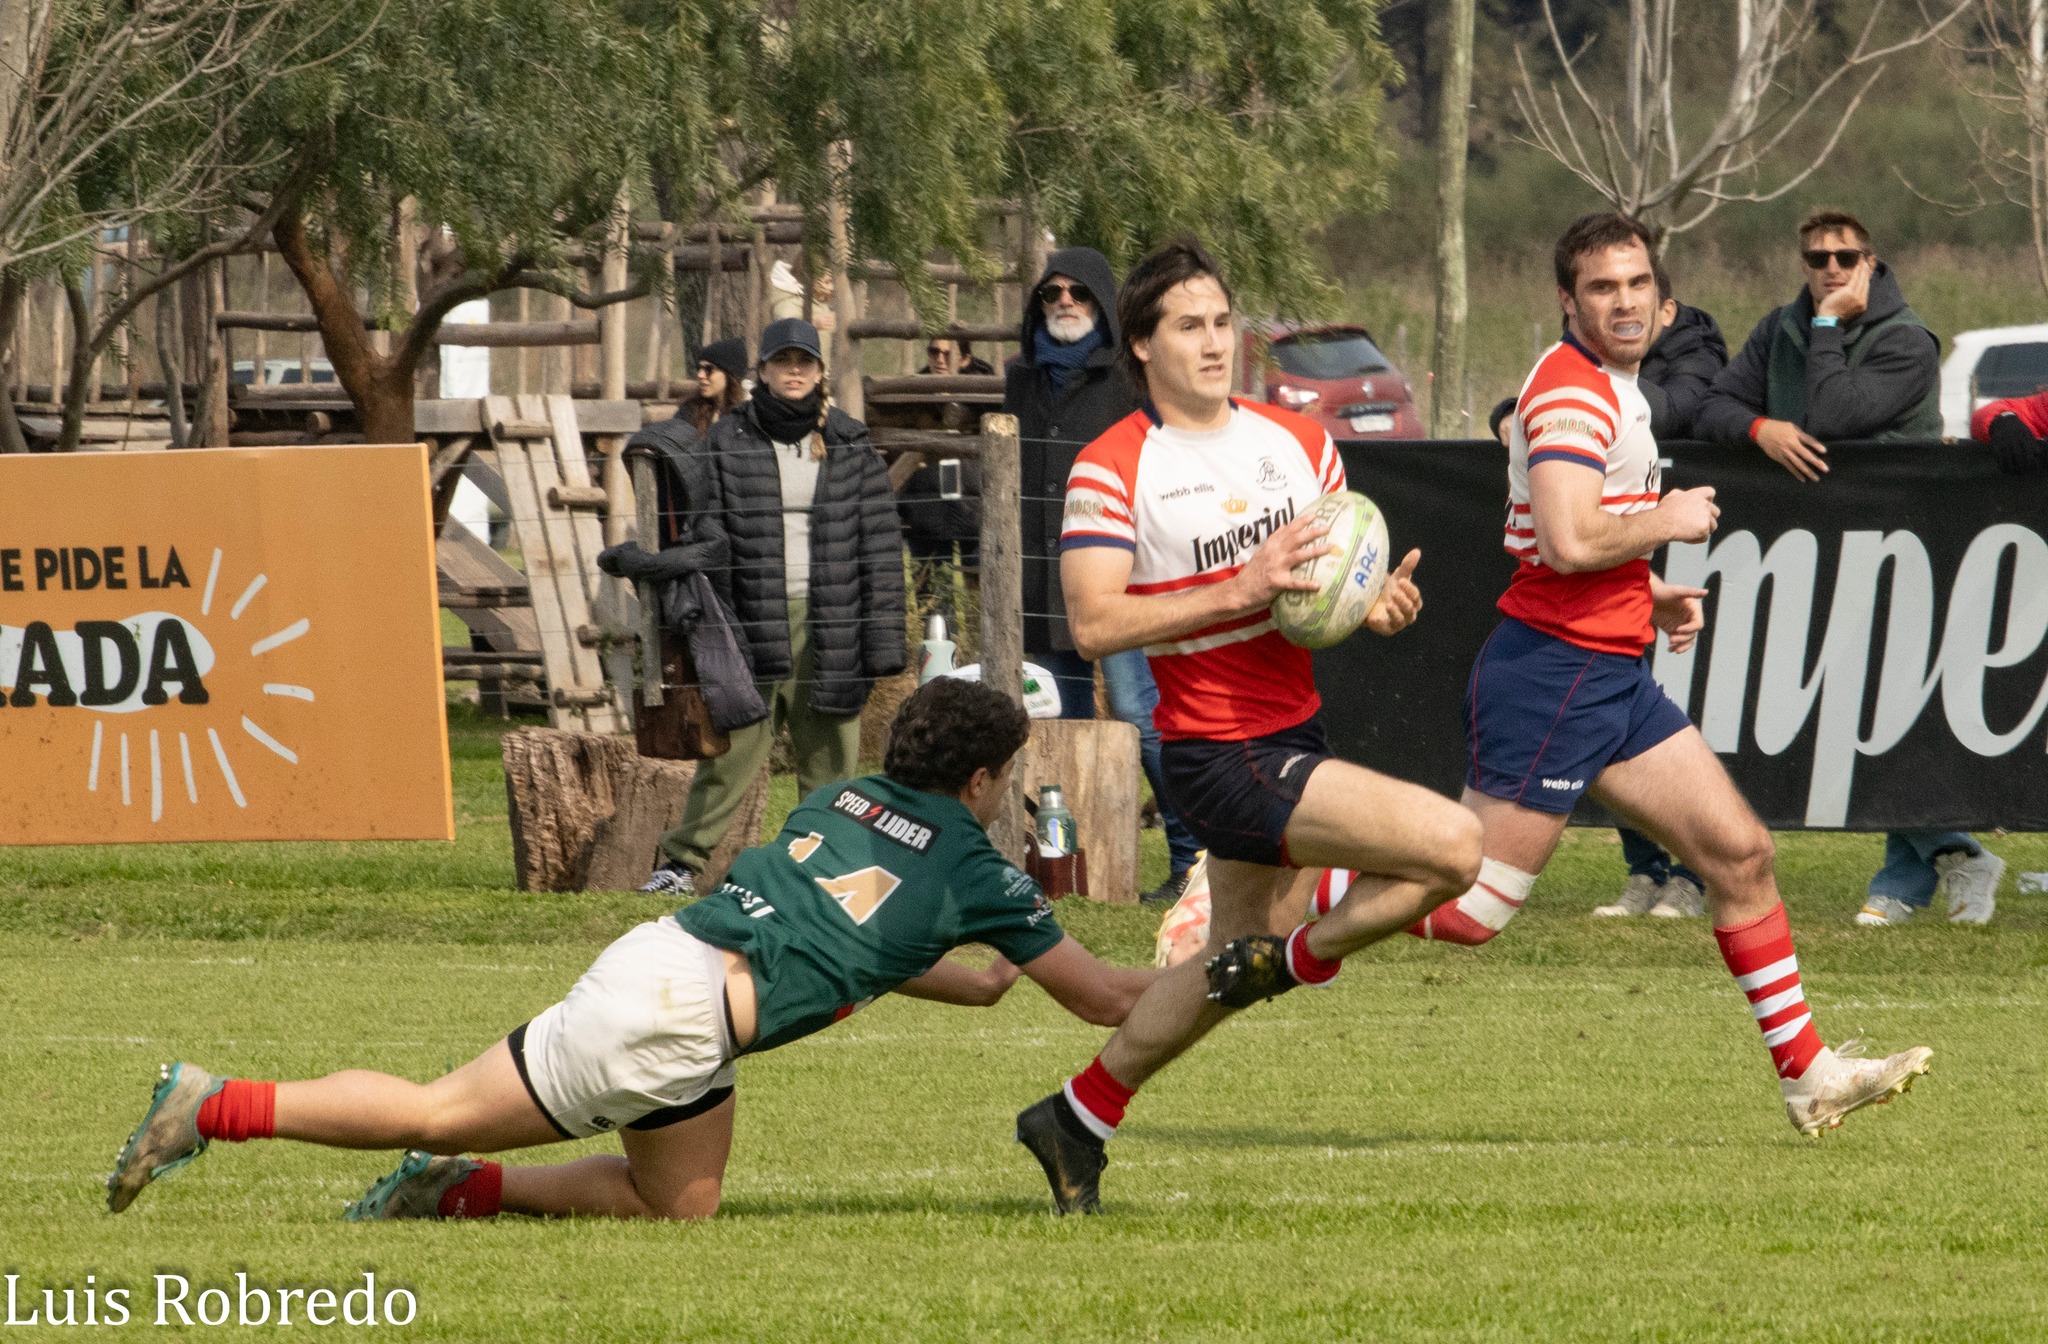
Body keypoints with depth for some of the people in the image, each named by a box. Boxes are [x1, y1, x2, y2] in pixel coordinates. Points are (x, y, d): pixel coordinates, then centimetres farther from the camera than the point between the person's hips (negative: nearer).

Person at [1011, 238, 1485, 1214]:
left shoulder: (1295, 441, 8)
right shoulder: (1113, 468, -11)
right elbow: (1093, 622, -19)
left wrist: (1382, 603, -7)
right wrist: (1238, 592, -26)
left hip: (1293, 738, 8)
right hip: (1219, 756, -8)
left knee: (1234, 966, 20)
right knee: (1451, 846, -21)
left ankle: (1077, 1121, 35)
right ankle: (1296, 960, 2)